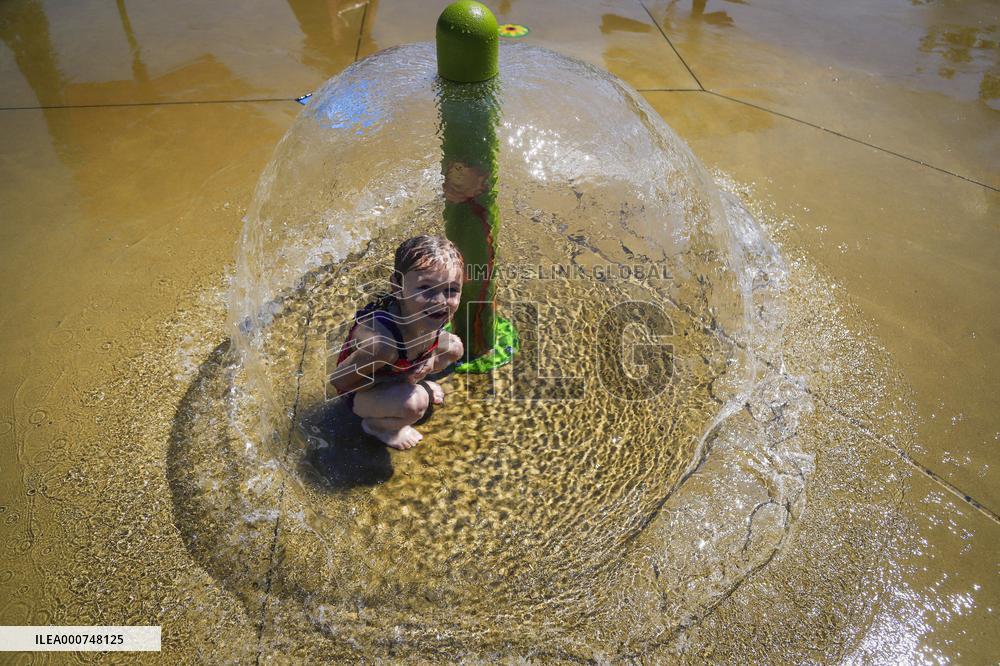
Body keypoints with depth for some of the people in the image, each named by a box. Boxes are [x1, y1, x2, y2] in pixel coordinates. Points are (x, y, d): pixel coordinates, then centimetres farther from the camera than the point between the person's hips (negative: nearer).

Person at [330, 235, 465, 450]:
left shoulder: (432, 314, -25)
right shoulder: (380, 341, -44)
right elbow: (339, 380, -28)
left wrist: (429, 358, -19)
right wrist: (401, 378, -28)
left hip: (402, 368, 6)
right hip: (359, 390, -6)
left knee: (454, 348, -2)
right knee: (415, 403, -32)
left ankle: (416, 383, 23)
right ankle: (375, 424, 1)